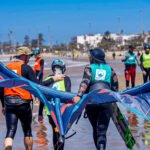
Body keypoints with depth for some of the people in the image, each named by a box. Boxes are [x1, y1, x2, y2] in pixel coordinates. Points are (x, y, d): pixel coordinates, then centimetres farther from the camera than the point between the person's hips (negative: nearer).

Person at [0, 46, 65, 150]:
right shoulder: (26, 68, -6)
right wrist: (53, 79, -2)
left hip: (9, 103, 3)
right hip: (23, 103, -3)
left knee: (10, 131, 1)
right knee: (27, 131, 15)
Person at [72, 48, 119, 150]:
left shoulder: (89, 68, 11)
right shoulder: (110, 69, 18)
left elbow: (85, 82, -8)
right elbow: (115, 88, 15)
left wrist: (79, 96, -20)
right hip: (106, 102, 0)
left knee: (95, 129, 20)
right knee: (102, 131, -5)